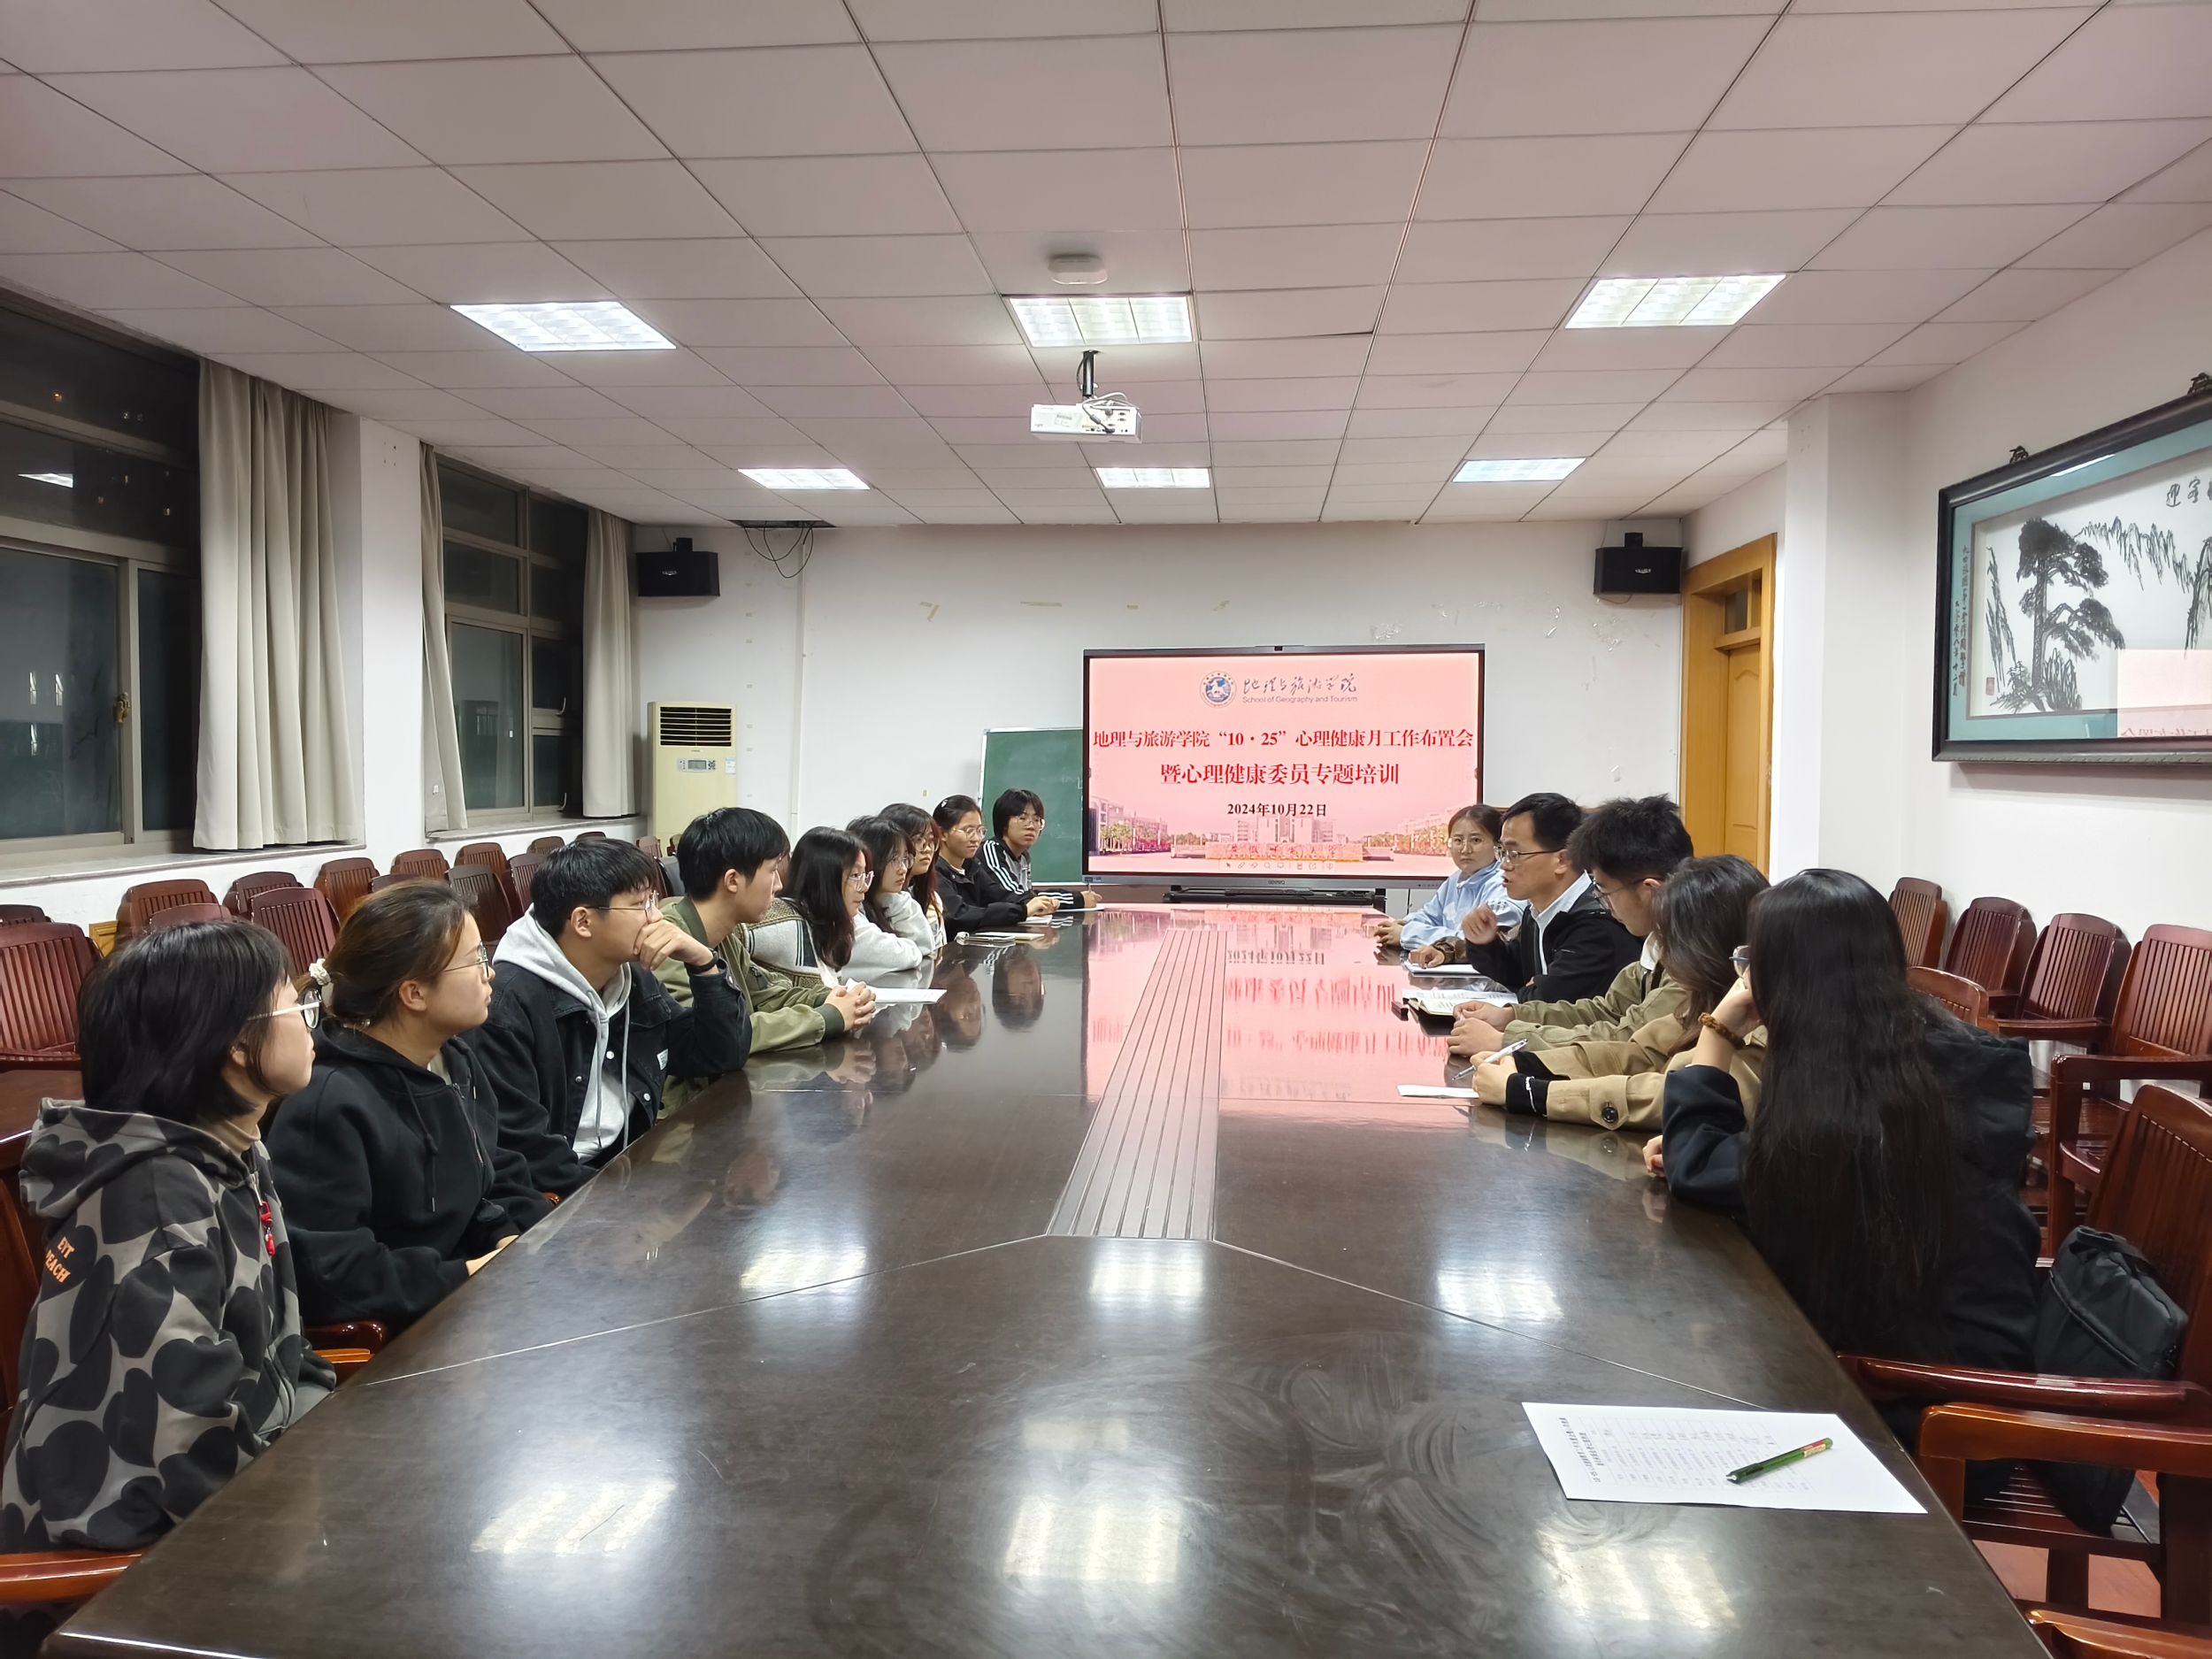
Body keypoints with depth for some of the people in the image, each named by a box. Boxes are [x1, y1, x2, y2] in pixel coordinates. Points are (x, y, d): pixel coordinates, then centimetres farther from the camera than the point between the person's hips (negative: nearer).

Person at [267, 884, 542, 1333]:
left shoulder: (456, 1060, 6)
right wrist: (465, 1276, -21)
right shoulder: (328, 1106, -22)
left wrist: (512, 1240, -4)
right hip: (389, 1336, -8)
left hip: (462, 1301, 8)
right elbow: (322, 1275, -26)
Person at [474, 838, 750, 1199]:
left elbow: (725, 1055, 7)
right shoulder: (508, 1004, -18)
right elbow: (518, 1147, -21)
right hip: (561, 1196, -8)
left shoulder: (634, 982, 7)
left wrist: (701, 962, -5)